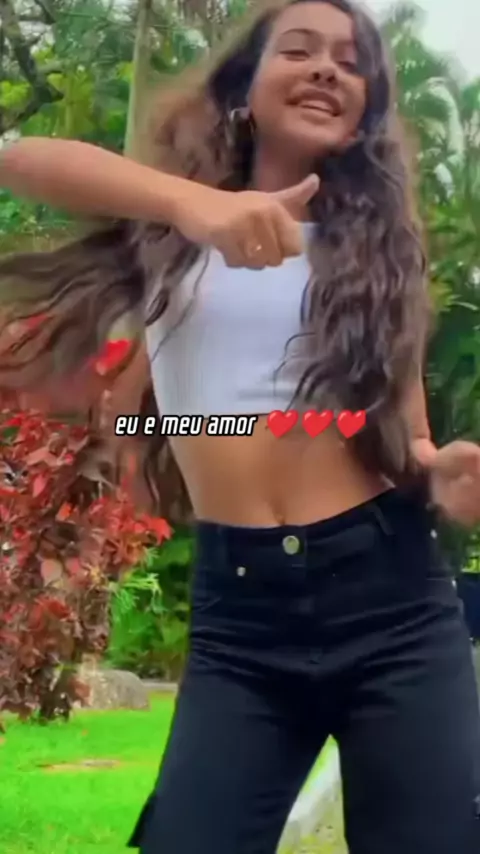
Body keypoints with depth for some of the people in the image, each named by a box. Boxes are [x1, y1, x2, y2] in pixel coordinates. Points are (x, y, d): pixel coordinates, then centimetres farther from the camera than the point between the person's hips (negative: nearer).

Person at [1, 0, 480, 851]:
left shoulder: (374, 239, 14)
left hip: (389, 593, 1)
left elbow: (402, 427, 9)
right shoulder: (166, 227, 8)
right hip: (237, 607, -1)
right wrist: (195, 202, -28)